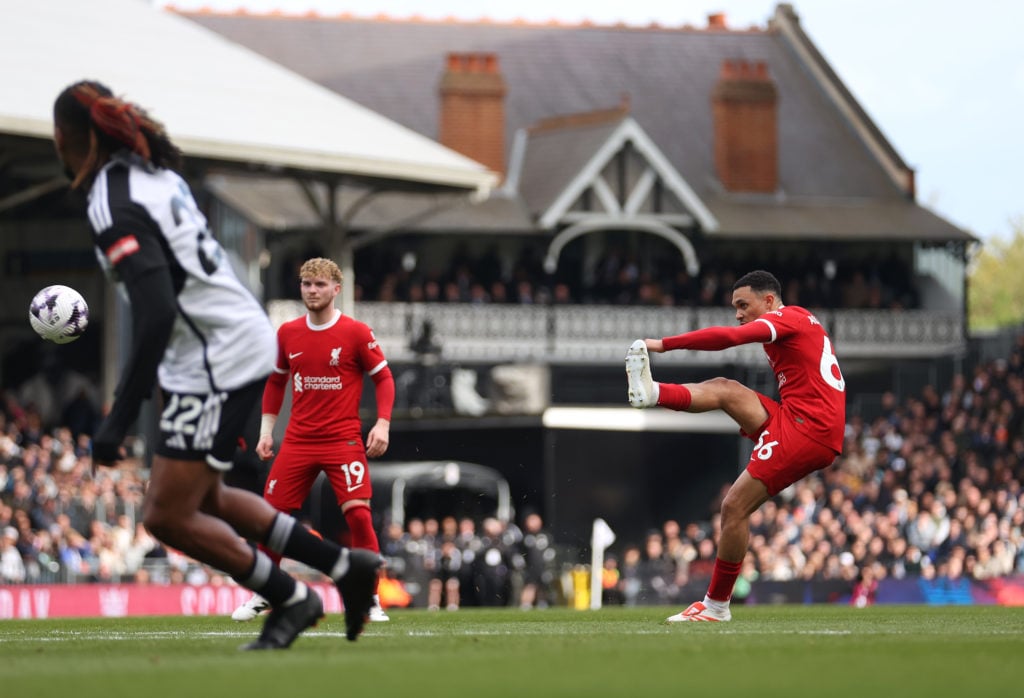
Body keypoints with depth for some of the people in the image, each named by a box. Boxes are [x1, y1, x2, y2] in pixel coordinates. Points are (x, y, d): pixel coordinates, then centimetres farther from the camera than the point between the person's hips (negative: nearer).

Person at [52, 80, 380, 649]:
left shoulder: (116, 206, -20)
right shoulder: (155, 175, 9)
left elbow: (156, 314, -29)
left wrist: (119, 418, -28)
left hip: (216, 361, -10)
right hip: (243, 339, 10)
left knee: (168, 516, -4)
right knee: (203, 501, 21)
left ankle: (290, 599, 8)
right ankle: (346, 566, 26)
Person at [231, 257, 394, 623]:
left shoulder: (356, 333, -5)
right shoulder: (287, 333, 6)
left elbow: (383, 378, 0)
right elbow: (276, 382, 18)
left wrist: (383, 424, -13)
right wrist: (266, 430, 13)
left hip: (344, 439, -4)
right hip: (298, 440, 4)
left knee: (358, 513, -15)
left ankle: (371, 601, -5)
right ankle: (263, 596, 18)